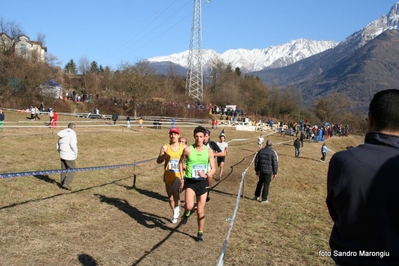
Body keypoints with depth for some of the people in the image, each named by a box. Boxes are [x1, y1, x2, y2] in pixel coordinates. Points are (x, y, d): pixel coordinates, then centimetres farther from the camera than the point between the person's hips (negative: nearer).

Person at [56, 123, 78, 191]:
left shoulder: (62, 134, 13)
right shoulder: (72, 134, -11)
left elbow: (58, 145, 16)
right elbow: (73, 144, -21)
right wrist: (75, 153, -9)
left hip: (62, 155, 7)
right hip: (70, 155, -7)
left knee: (64, 169, 16)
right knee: (72, 170, 2)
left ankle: (63, 183, 23)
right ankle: (66, 183, -7)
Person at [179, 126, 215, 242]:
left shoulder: (209, 151, -4)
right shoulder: (188, 149, -8)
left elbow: (213, 168, 0)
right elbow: (180, 163, 8)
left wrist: (206, 175, -21)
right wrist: (182, 179, 1)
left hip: (203, 182, 1)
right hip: (190, 181, -1)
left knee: (200, 211, 8)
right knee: (189, 206, -23)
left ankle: (200, 233, 30)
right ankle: (187, 213, 14)